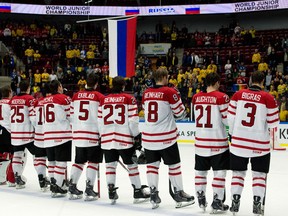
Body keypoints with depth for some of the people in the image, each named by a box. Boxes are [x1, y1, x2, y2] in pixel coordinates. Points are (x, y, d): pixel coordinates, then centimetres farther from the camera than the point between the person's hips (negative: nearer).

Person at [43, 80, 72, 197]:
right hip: (62, 134, -7)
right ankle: (56, 187, -8)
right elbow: (71, 116, -5)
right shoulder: (64, 98, -8)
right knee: (61, 161, -4)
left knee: (52, 160, 15)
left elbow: (44, 118, 17)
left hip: (48, 135, 7)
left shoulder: (45, 100, 12)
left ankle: (54, 183, 22)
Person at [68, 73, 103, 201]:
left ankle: (72, 187, 14)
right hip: (93, 134, -5)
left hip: (78, 134, 5)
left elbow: (72, 115, 11)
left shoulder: (76, 96, 7)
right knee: (93, 161, 4)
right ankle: (89, 189, 0)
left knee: (79, 161, 15)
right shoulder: (99, 97, -7)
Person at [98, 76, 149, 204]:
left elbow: (100, 121, 9)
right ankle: (138, 192, 13)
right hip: (124, 138, -3)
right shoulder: (129, 99, -5)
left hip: (107, 138, 3)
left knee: (110, 164, 11)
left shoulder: (103, 100, 6)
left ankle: (111, 192, 8)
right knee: (132, 164, 8)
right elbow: (133, 120, -9)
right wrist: (137, 135, 2)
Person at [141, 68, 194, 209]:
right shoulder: (170, 92, -11)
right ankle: (178, 193, 15)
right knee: (174, 164, 7)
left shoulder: (146, 93, 6)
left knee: (152, 164, 12)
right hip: (166, 136, -5)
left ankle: (153, 195, 10)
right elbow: (180, 113, -6)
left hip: (148, 136, 5)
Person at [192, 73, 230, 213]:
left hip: (200, 141, 5)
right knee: (219, 171, 3)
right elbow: (227, 119, -11)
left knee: (200, 170, 15)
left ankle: (201, 199, 21)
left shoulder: (196, 97, 3)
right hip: (218, 141, -5)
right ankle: (217, 201, 4)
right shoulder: (221, 97, -12)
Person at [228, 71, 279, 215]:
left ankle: (235, 201, 12)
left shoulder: (238, 94, -1)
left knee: (238, 171, 15)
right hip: (260, 142, -2)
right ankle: (257, 203, 5)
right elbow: (273, 123, -6)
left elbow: (230, 117, 2)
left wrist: (233, 133, 17)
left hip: (238, 141, 2)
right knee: (259, 174, 10)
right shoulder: (268, 98, -8)